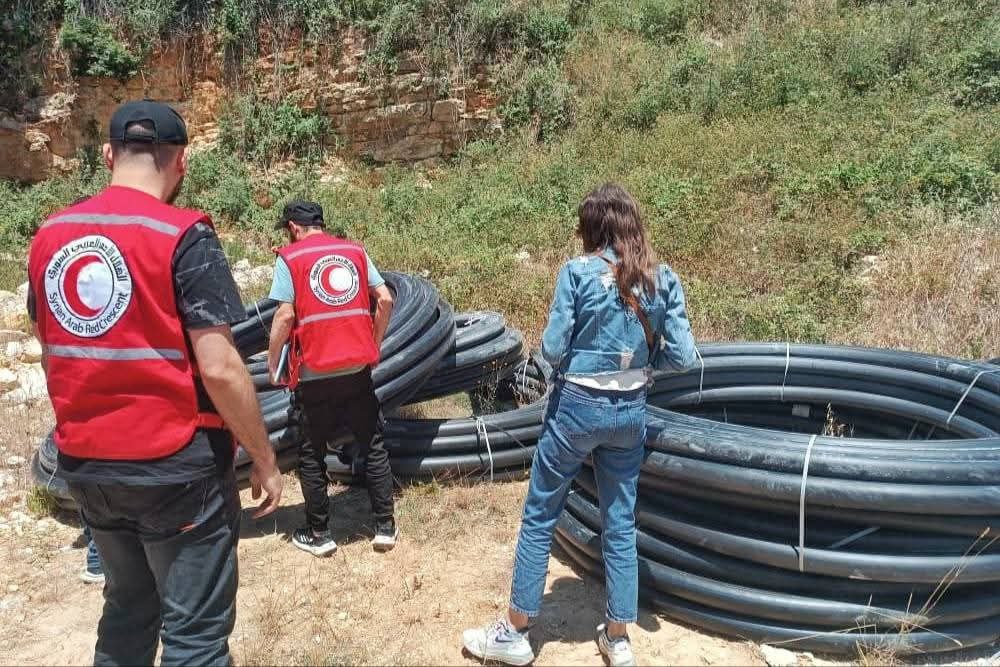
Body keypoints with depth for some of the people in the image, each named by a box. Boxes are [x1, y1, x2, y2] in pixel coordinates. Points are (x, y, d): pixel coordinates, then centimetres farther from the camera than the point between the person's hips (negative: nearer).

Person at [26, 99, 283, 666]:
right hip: (176, 467, -6)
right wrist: (265, 460, -9)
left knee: (128, 606, 25)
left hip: (84, 465, 7)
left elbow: (53, 357, 13)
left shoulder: (48, 237, 4)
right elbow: (219, 369, -20)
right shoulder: (183, 237, -15)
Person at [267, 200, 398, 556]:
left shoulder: (289, 258, -2)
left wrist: (272, 360, 3)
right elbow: (385, 300, 3)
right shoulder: (355, 251, 9)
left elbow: (285, 316, -11)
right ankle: (385, 527, 18)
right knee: (373, 448, 13)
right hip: (358, 367, 3)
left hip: (314, 373, -3)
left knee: (312, 455, 11)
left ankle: (318, 535, 21)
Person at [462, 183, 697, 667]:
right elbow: (681, 356, -4)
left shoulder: (577, 272, -12)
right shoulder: (663, 279, -2)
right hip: (630, 412, 4)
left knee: (539, 519, 11)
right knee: (620, 526, 16)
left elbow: (552, 349, -12)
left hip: (577, 407, -4)